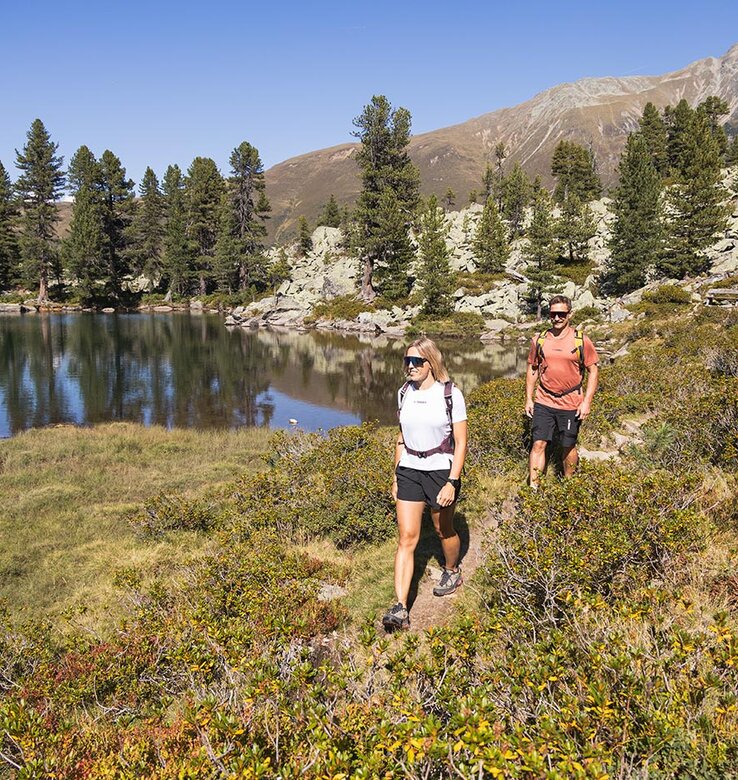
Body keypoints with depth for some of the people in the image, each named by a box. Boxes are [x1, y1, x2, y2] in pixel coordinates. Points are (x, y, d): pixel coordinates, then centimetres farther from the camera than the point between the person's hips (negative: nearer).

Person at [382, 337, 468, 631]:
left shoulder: (450, 395, -10)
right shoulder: (404, 393, 4)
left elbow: (460, 443, -10)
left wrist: (452, 483, -17)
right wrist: (396, 476, 14)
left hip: (441, 471, -3)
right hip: (409, 471, 3)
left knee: (444, 530, 17)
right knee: (407, 537, -3)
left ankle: (452, 571, 48)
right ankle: (400, 609, -6)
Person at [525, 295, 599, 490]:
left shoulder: (581, 341, -5)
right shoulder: (539, 340, 3)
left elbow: (593, 371, -2)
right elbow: (532, 370, 11)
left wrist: (587, 402, -8)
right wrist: (528, 399, 7)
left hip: (571, 405, -1)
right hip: (543, 403, 2)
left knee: (568, 447, 11)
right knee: (538, 444, -2)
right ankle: (533, 487, 4)